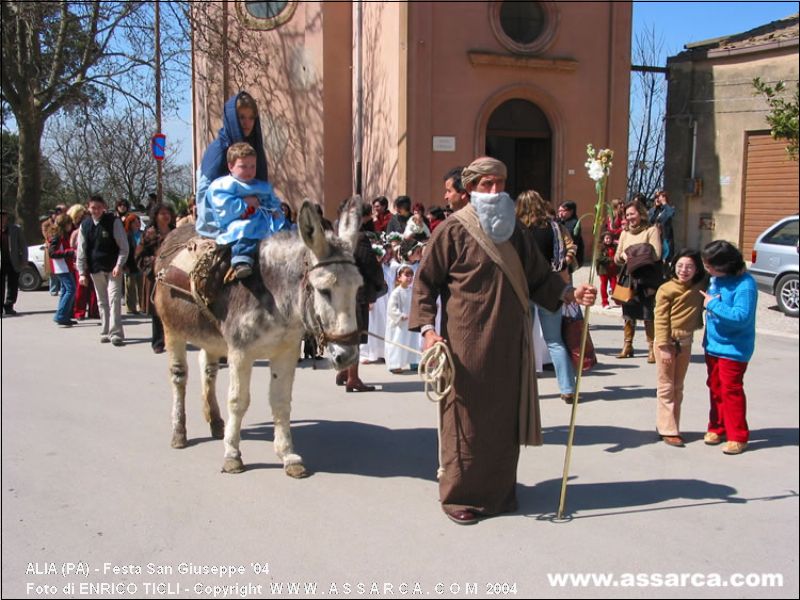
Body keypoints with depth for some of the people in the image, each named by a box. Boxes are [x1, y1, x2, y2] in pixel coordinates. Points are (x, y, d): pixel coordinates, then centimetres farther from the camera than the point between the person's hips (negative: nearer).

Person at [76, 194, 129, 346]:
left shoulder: (114, 221, -7)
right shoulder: (85, 226, 4)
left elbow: (123, 246, -7)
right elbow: (81, 251, 7)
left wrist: (119, 265, -17)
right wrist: (82, 272, 2)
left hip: (113, 268, -4)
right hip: (95, 269, 4)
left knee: (114, 299, -11)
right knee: (102, 302, 11)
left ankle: (116, 333, -12)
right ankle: (105, 332, 19)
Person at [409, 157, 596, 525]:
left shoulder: (513, 232, 12)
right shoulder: (452, 231, -5)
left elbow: (538, 276, 15)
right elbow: (425, 282, -5)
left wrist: (570, 294, -2)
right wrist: (427, 329, -16)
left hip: (510, 343, 6)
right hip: (467, 342, -5)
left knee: (505, 417, 11)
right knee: (466, 417, 1)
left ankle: (500, 490, 25)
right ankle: (458, 495, 15)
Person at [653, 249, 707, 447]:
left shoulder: (700, 287, 1)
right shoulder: (666, 290, -10)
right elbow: (660, 320, -11)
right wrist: (664, 346, -16)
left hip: (686, 341, 5)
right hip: (667, 341, -5)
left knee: (678, 387, 13)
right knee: (666, 387, 1)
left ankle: (669, 425, 22)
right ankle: (668, 430, 5)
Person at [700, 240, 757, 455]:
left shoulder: (744, 284, -22)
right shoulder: (715, 279, 2)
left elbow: (741, 317, -31)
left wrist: (713, 304, -25)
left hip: (733, 348, -7)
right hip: (712, 345, 7)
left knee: (731, 390, -2)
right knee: (715, 388, 15)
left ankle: (738, 437, 9)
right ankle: (716, 428, 29)